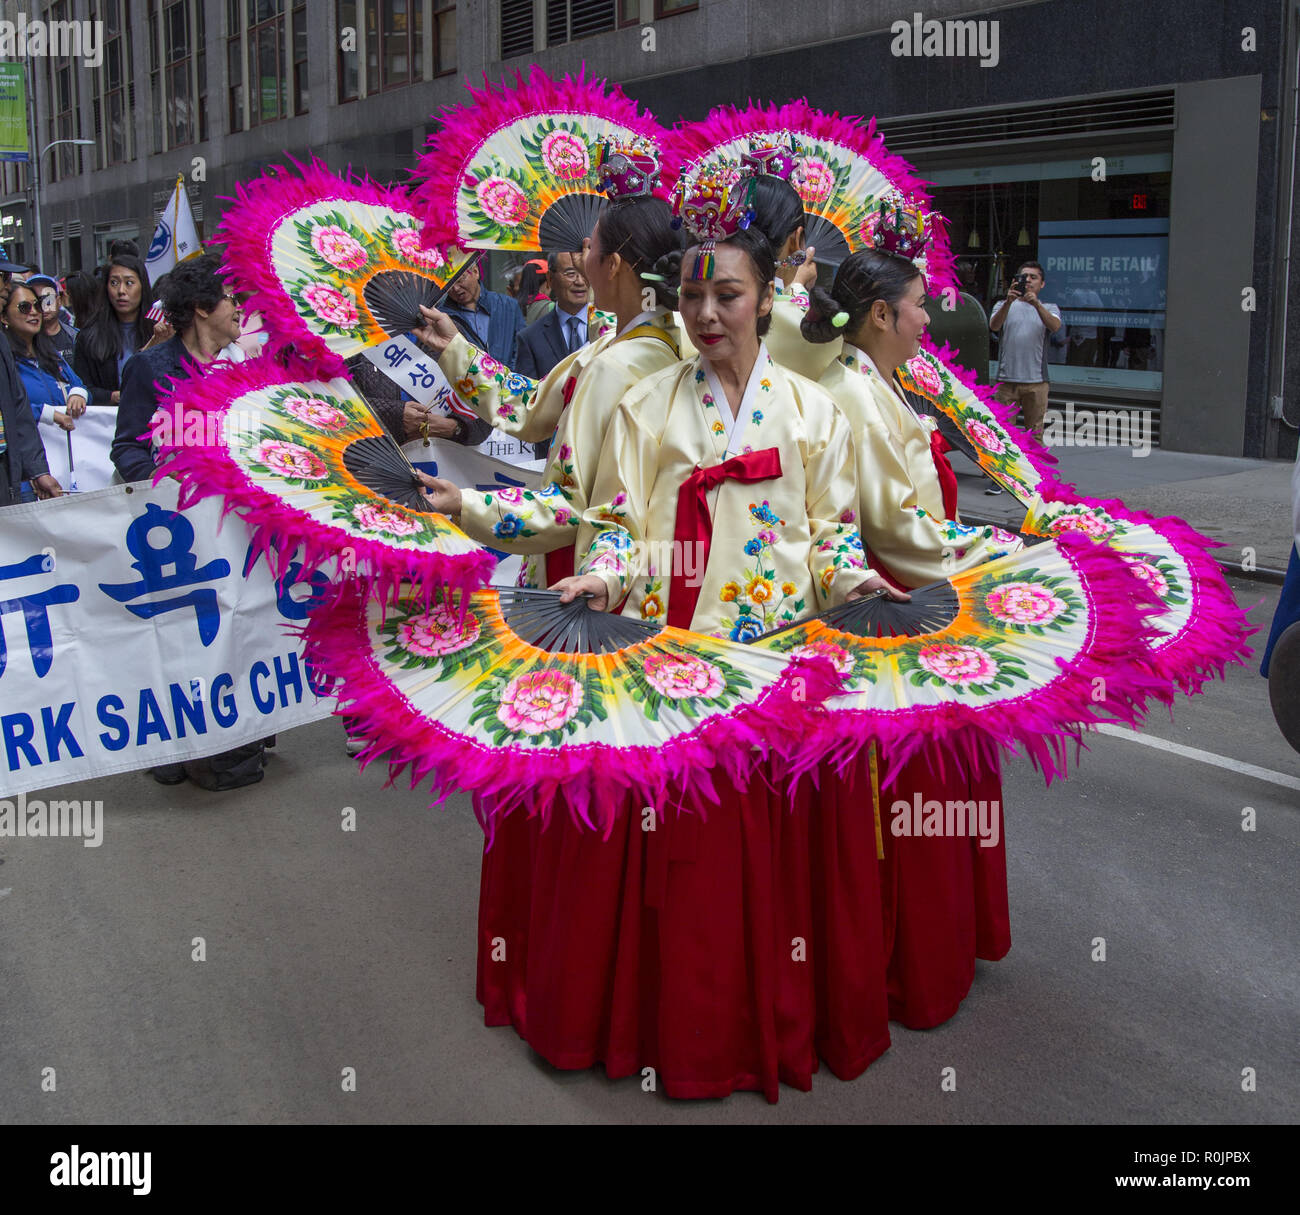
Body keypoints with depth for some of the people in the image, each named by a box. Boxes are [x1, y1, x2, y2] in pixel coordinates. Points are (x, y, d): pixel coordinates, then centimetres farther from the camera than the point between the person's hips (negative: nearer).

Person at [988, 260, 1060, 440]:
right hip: (1006, 379, 0)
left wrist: (1036, 304, -26)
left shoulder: (1049, 309, 12)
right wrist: (1008, 302, -26)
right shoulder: (1004, 306, 12)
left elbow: (1055, 326, -11)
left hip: (1036, 381, 0)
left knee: (1035, 433, 3)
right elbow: (994, 326, -10)